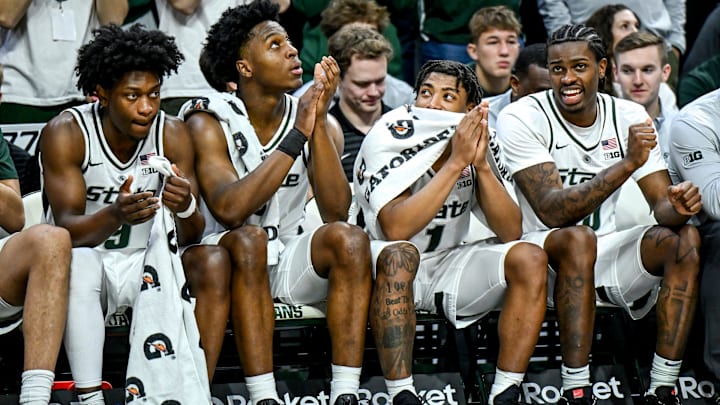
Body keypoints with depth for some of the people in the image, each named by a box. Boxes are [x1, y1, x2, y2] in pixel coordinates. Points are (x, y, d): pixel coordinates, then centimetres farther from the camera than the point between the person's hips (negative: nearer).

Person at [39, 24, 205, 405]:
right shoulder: (66, 133, -16)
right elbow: (67, 227, -24)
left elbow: (190, 239, -11)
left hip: (141, 261, 3)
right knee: (80, 261, -36)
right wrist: (115, 216, -45)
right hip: (76, 257, -3)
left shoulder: (173, 134, -8)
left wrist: (186, 209, -36)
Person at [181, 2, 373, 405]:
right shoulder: (209, 121, -10)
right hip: (232, 261, -4)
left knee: (349, 238, -25)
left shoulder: (321, 122, 1)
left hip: (291, 263, 4)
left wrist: (319, 123, -22)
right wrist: (296, 136, -27)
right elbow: (229, 210, -27)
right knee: (247, 244, -35)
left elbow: (336, 212, -15)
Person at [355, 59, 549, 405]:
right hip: (392, 271, -5)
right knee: (399, 255, -37)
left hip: (448, 266, 5)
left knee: (530, 259, -16)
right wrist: (456, 163, -30)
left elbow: (510, 232, -9)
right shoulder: (387, 140, -17)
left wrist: (481, 165, -23)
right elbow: (395, 228, -31)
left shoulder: (477, 144, -4)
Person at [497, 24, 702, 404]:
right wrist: (628, 162, -34)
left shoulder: (630, 117, 1)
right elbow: (552, 212, -25)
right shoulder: (521, 118, -14)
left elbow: (663, 204, -3)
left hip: (604, 252, 5)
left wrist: (678, 206, -30)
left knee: (685, 238, -20)